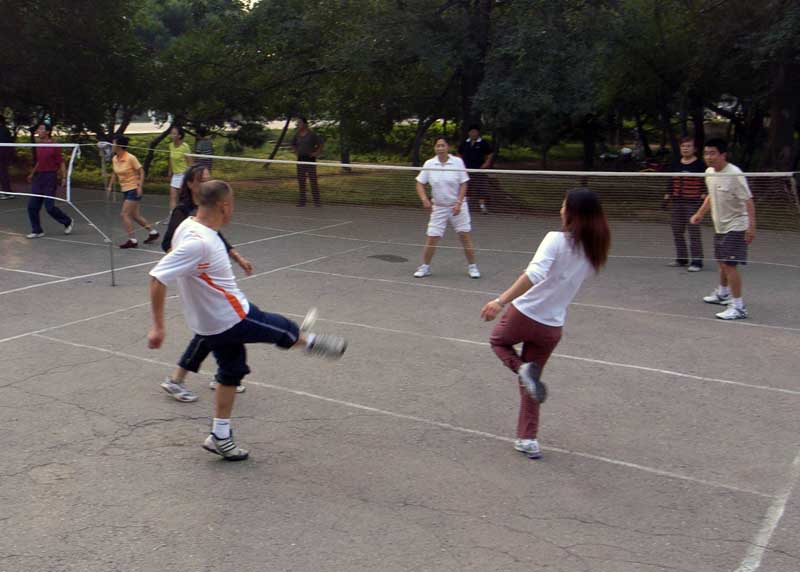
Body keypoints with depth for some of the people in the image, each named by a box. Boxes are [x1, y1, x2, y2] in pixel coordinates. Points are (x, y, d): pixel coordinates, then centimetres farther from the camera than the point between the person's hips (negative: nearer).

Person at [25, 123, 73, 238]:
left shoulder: (54, 146, -10)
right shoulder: (38, 146, 11)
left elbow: (61, 163, -9)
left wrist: (64, 178, -15)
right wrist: (32, 174, 25)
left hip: (50, 178, -7)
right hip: (38, 177, 7)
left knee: (49, 207, -7)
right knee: (32, 206, 2)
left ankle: (68, 222, 16)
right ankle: (37, 231, 12)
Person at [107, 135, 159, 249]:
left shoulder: (131, 158, -17)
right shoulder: (114, 159, 3)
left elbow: (141, 172, -12)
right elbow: (114, 173, 18)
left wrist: (140, 187, -20)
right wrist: (110, 186, 12)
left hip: (134, 189, -8)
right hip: (125, 190, 8)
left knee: (124, 214, -11)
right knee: (135, 215, 13)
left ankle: (132, 240, -3)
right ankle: (153, 232, 28)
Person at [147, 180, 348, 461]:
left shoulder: (193, 226, 1)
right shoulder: (196, 242, -30)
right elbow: (157, 279, -31)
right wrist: (158, 327, -28)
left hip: (211, 325, 10)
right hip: (233, 320, -10)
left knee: (231, 373, 20)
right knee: (283, 330, 13)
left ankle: (220, 437, 28)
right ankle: (309, 341, 46)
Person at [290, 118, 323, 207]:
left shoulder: (312, 134, -9)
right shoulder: (297, 134, 7)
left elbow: (322, 143, -5)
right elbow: (293, 144, 25)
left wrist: (317, 153, -8)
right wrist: (296, 152, 13)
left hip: (310, 159, -5)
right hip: (300, 159, 5)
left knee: (313, 179, -5)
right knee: (301, 180, 5)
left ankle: (316, 201, 0)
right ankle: (302, 201, 11)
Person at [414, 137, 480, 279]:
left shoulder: (457, 162, -8)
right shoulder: (429, 164, -3)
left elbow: (463, 184, -6)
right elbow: (420, 183, 2)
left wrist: (458, 203, -15)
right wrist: (424, 199, -15)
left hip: (457, 206, -1)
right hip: (438, 207, 1)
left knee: (465, 236, -1)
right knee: (431, 238, -2)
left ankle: (472, 267, 13)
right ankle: (425, 267, 15)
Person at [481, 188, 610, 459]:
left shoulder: (556, 239, -16)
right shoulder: (593, 252, 1)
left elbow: (534, 274, -30)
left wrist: (501, 300, -34)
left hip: (524, 314, -5)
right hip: (552, 327, 5)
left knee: (498, 341, 27)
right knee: (529, 384, 21)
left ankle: (523, 369, -3)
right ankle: (528, 439, 19)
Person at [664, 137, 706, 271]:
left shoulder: (700, 164, -5)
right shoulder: (675, 164, 11)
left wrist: (704, 193, -17)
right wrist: (668, 194, 12)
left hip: (693, 202, -6)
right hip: (677, 202, 6)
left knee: (694, 232, -5)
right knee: (677, 231, 11)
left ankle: (697, 261, 0)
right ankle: (681, 258, 24)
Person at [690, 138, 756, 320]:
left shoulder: (734, 174, -21)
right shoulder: (709, 172, 3)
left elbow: (748, 200, -21)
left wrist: (751, 226, -27)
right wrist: (700, 213, 17)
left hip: (735, 226, -8)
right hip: (720, 226, 8)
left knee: (730, 264, -14)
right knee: (722, 263, 22)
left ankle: (738, 307, -10)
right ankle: (722, 294, 43)